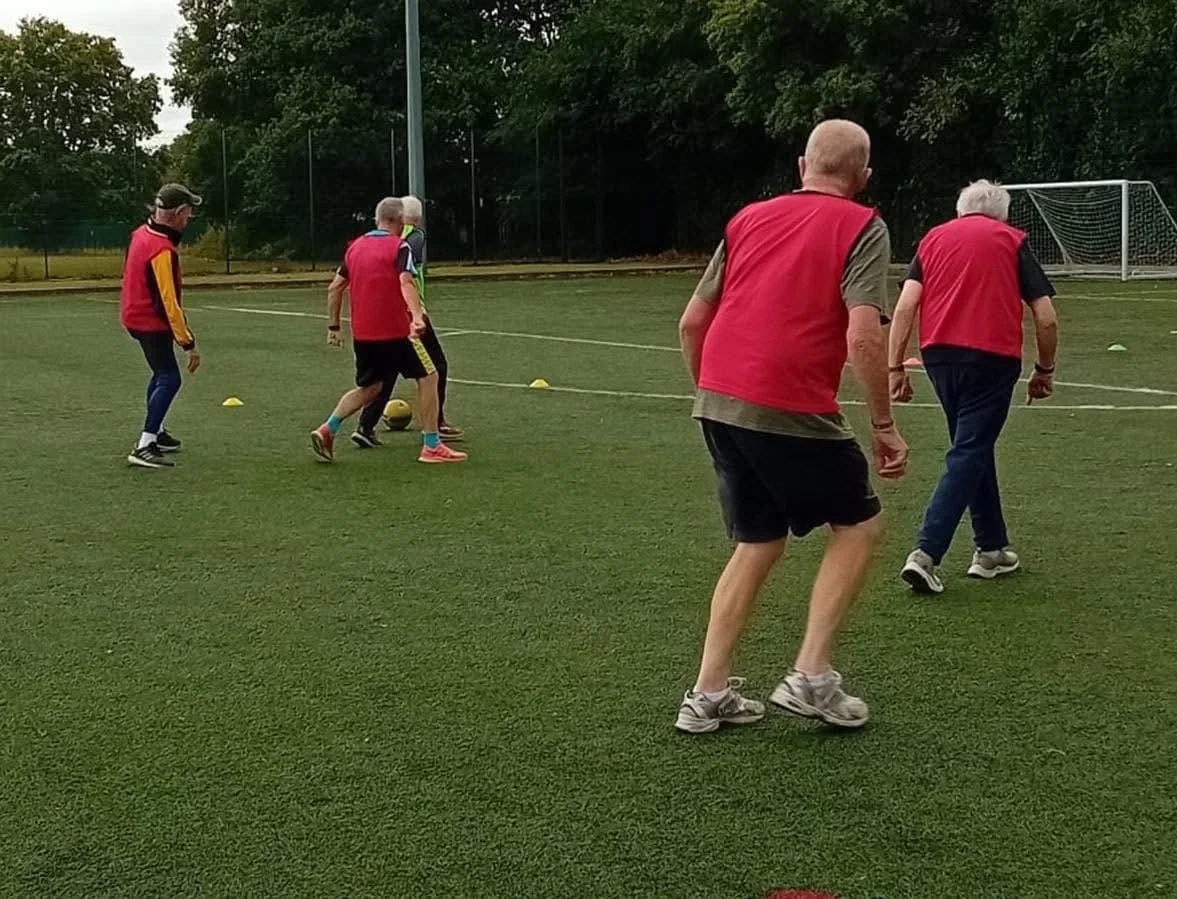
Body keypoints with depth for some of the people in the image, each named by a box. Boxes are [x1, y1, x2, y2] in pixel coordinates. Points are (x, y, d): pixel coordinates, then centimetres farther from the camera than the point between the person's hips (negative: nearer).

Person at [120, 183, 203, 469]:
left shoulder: (141, 233, 2)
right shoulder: (162, 250, -26)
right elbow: (168, 301, -28)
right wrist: (188, 343, -25)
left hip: (135, 314, 10)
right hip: (151, 322, -10)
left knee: (162, 372, 24)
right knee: (169, 379, -11)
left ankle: (156, 433, 37)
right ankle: (144, 447, -18)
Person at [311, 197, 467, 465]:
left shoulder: (355, 246, 12)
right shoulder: (400, 247, -7)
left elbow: (335, 287, 13)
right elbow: (405, 283, -24)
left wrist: (333, 327, 19)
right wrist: (417, 315, -38)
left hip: (362, 333, 6)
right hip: (395, 331, -6)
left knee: (368, 387, 21)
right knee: (428, 377, 6)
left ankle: (327, 430, 5)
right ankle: (431, 447, 4)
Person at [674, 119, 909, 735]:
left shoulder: (749, 218, 16)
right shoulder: (862, 228, -1)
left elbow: (691, 322, 16)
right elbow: (863, 336, -14)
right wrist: (884, 425, -6)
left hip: (717, 402, 6)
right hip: (793, 412, -6)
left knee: (758, 543, 19)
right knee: (858, 525, 14)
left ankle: (708, 695, 18)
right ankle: (810, 677, 7)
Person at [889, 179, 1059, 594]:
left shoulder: (934, 237, 17)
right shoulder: (1013, 240, 10)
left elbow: (905, 306, 3)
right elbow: (1046, 317, 4)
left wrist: (895, 367, 3)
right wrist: (1045, 369, 16)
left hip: (939, 354, 4)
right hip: (993, 356, -4)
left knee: (974, 448, 19)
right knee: (969, 454, -2)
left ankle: (991, 548, 26)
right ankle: (926, 554, -13)